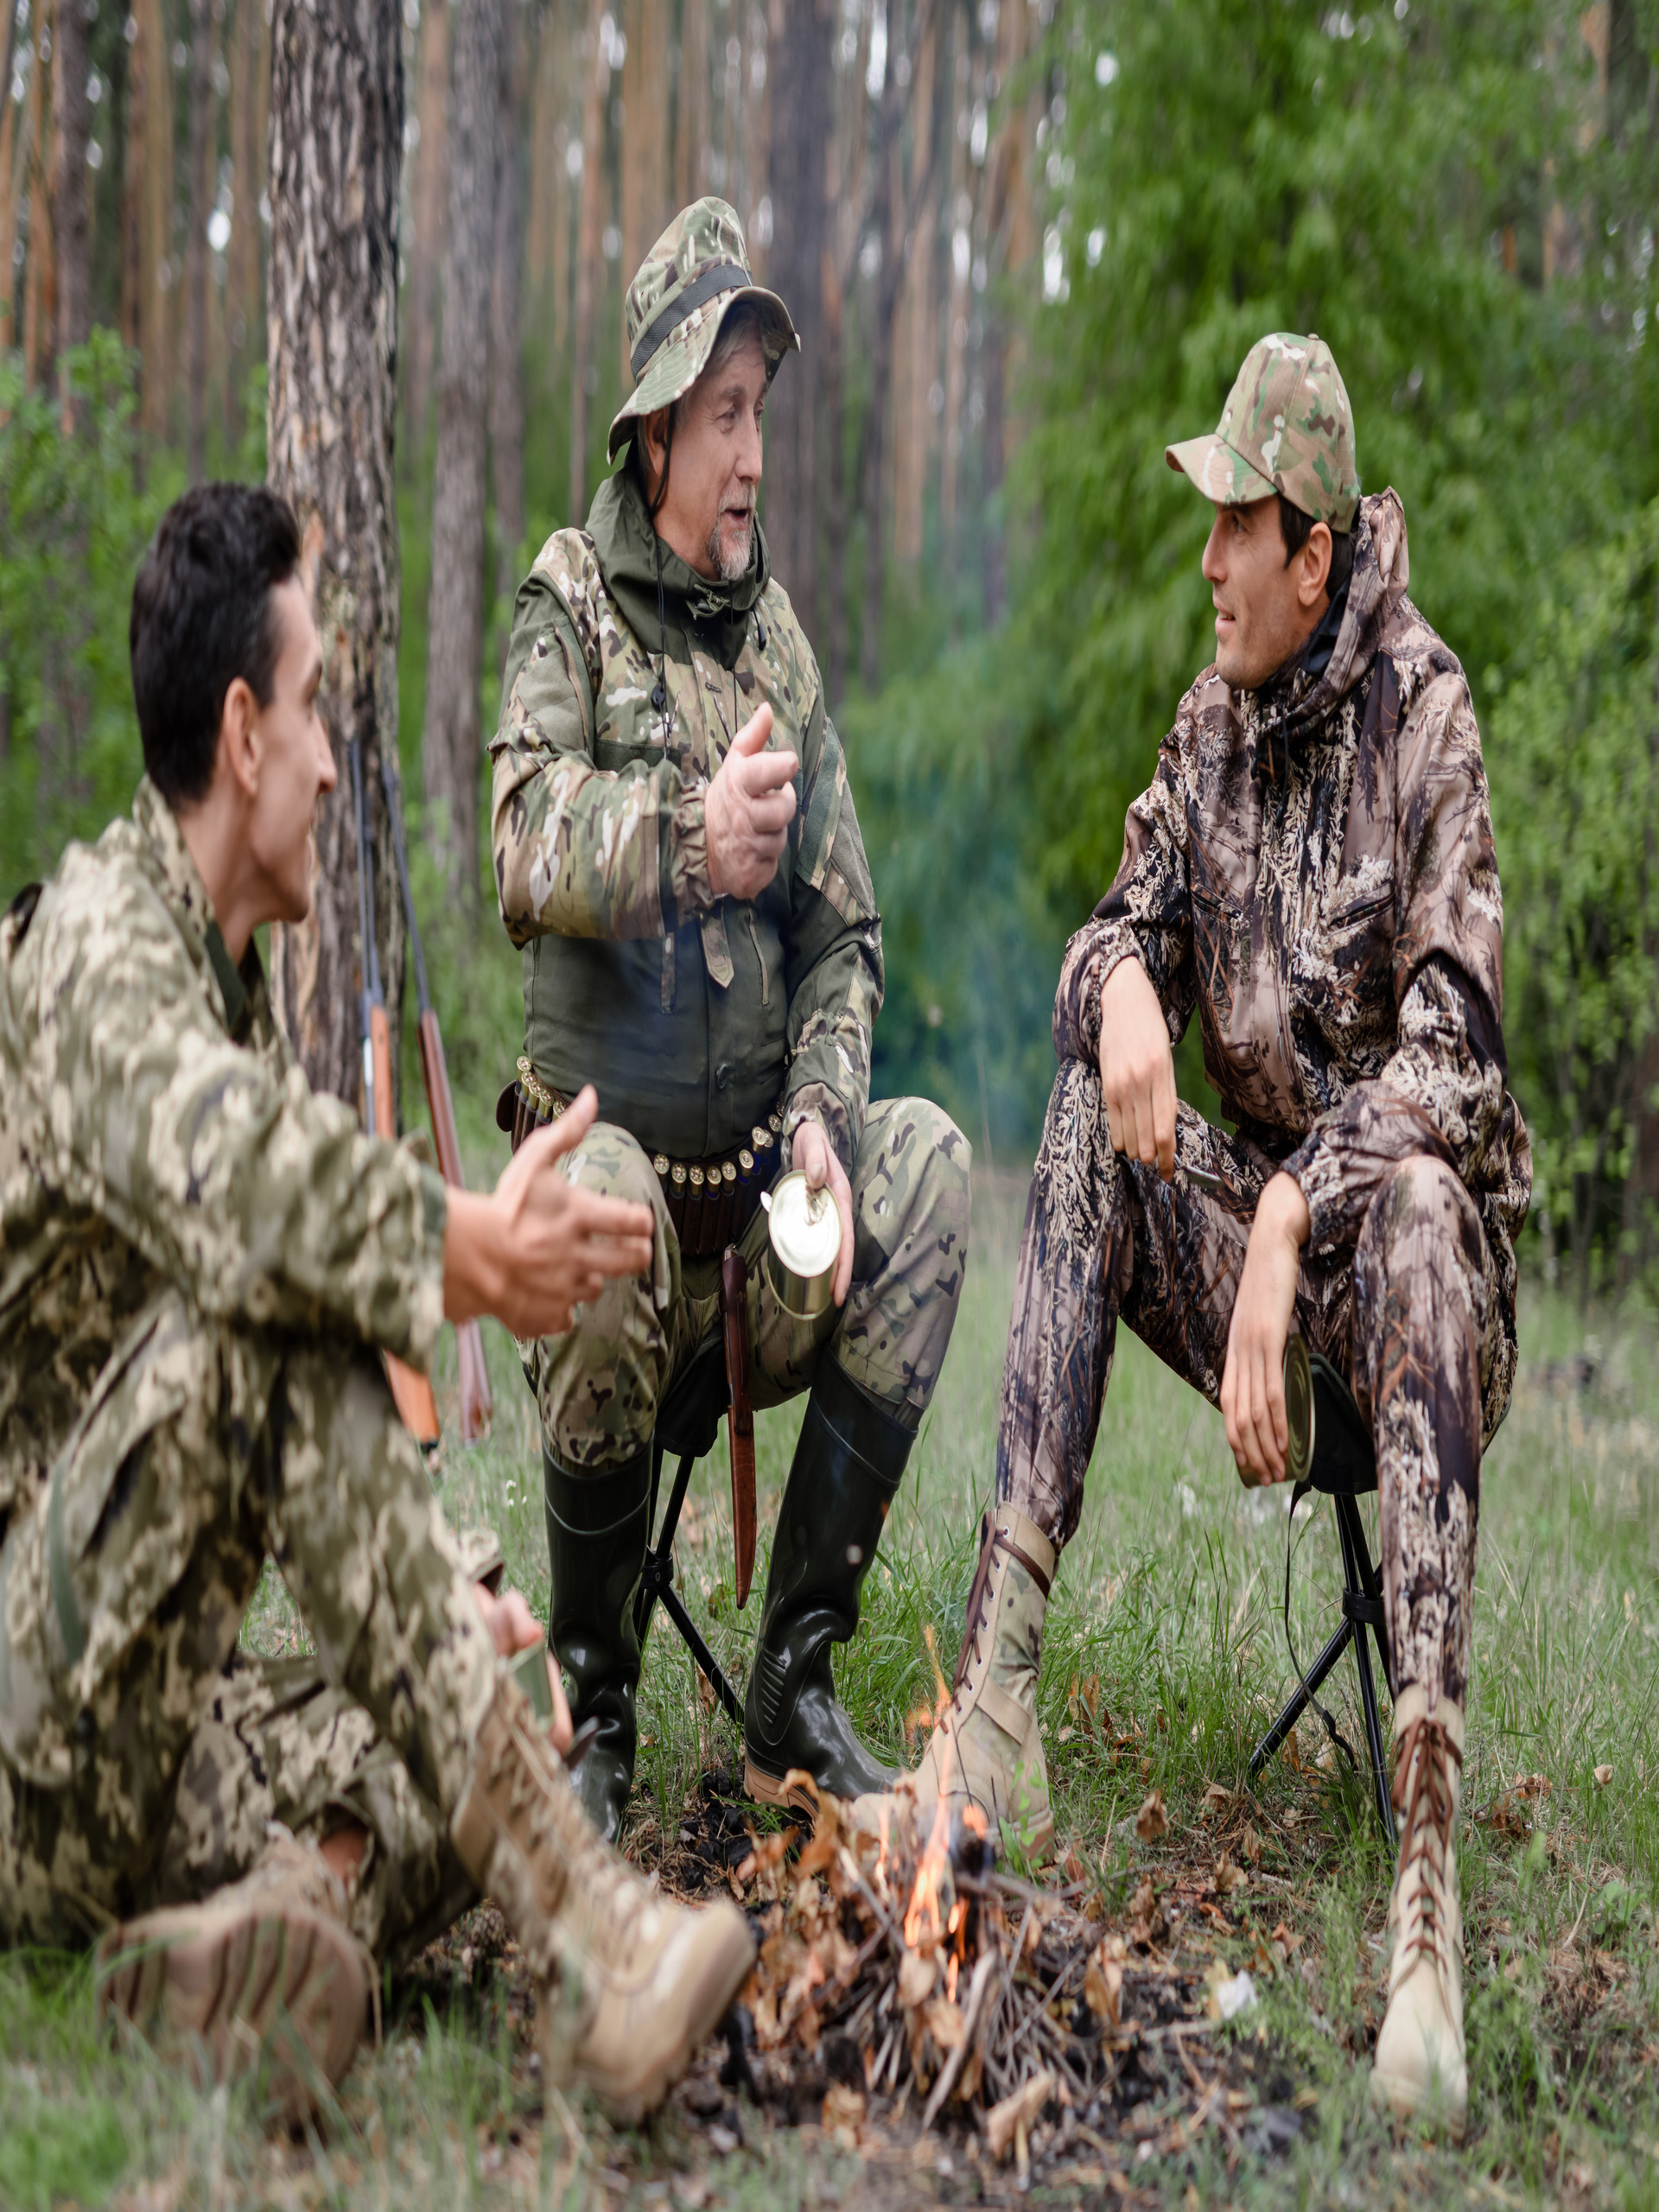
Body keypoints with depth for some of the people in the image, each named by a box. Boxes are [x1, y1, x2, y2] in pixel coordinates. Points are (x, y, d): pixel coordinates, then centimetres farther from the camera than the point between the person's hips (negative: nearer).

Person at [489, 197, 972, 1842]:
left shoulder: (781, 643, 14)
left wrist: (826, 1111, -5)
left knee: (929, 1167, -21)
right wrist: (692, 836, -35)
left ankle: (794, 1686, -11)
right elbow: (525, 849, -19)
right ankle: (594, 1707, -15)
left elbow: (844, 931, 12)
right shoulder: (567, 607, 0)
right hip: (607, 1133, -5)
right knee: (600, 1221, -36)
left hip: (763, 1167, 5)